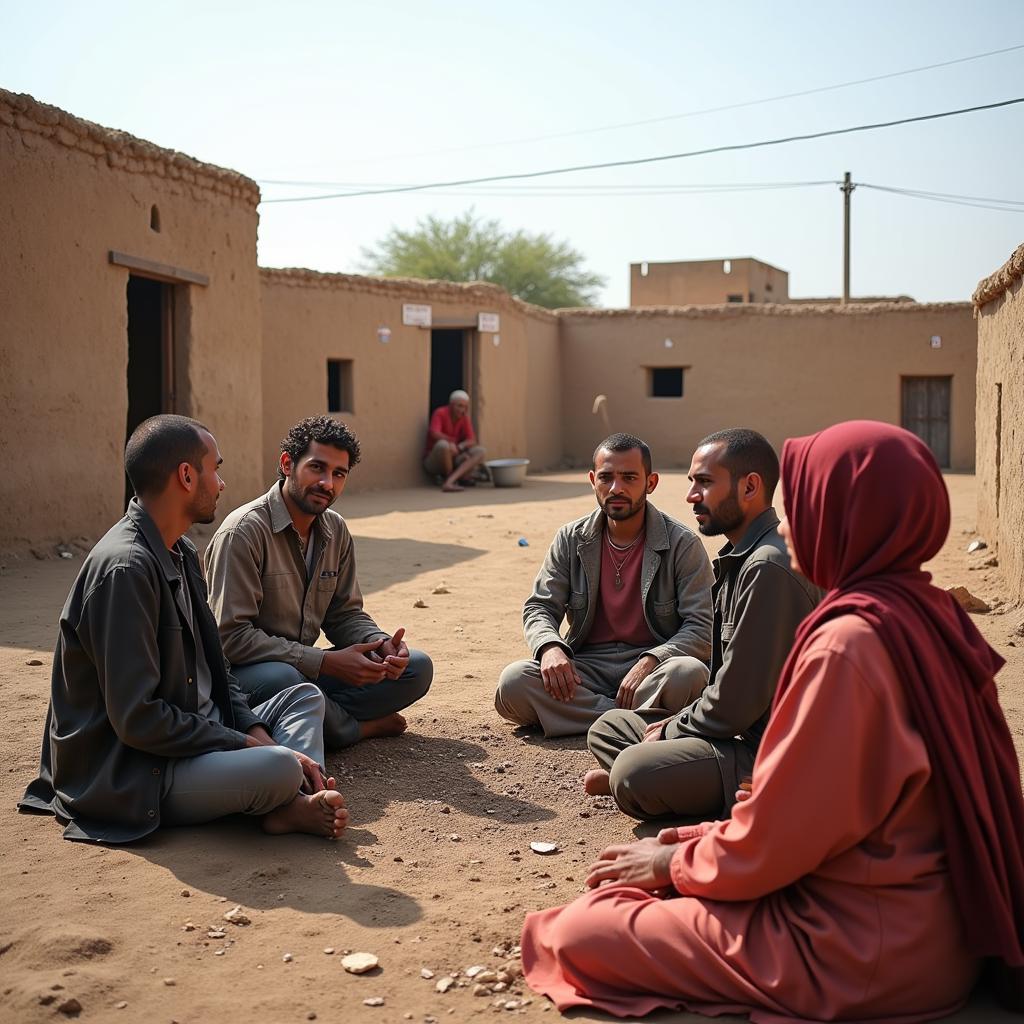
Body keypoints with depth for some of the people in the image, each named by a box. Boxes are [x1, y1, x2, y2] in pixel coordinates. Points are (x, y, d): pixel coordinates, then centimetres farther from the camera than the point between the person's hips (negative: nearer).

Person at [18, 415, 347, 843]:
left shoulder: (181, 552, 11)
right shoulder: (125, 567, -22)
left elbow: (215, 670, 16)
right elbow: (137, 718, -26)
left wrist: (256, 732, -1)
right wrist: (248, 744, -17)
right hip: (133, 776, -11)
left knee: (305, 696, 13)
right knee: (279, 768, -33)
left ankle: (302, 802, -13)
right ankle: (287, 803, 1)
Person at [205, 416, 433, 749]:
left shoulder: (335, 531, 6)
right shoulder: (243, 531, -18)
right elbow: (230, 636, -24)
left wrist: (381, 644, -12)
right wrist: (326, 662, -26)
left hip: (304, 666, 7)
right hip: (242, 672, -7)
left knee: (417, 668, -3)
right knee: (281, 678, -40)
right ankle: (359, 727, -10)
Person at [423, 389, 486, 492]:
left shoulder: (464, 418, 2)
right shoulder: (440, 413, -13)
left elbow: (471, 441, -4)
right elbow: (435, 434, -28)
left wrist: (459, 446, -25)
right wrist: (453, 441, -17)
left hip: (454, 458, 6)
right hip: (433, 460, -5)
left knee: (481, 450, -15)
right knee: (443, 444, -38)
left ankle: (450, 481, -28)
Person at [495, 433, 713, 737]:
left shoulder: (682, 544, -3)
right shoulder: (571, 539, 6)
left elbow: (701, 627, -9)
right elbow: (539, 607, 6)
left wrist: (649, 661, -27)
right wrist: (550, 647, -19)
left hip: (653, 664, -3)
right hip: (588, 667, 3)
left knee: (689, 673, -37)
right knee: (513, 683, -26)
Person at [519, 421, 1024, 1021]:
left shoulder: (848, 643, -24)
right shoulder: (931, 613, 3)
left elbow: (775, 840, -20)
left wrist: (673, 864, -1)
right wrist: (706, 838, 11)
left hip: (862, 953, -9)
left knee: (577, 932, -9)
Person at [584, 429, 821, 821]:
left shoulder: (770, 568, -22)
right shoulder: (742, 557, 14)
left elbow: (738, 700, -23)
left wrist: (671, 731, -7)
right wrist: (679, 722, 5)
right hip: (742, 733, 11)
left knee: (633, 775, -30)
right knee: (608, 728, 13)